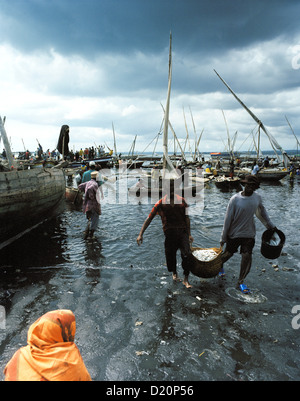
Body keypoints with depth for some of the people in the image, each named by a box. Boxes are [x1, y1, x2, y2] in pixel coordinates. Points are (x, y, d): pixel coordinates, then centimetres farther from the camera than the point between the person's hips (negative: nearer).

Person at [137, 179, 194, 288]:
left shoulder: (181, 201, 8)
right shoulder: (161, 203, 2)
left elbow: (186, 218, 13)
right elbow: (149, 219, -1)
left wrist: (189, 234, 8)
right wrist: (140, 234, -8)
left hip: (182, 231, 1)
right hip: (169, 232, -1)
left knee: (187, 254, -11)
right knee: (170, 255, 7)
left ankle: (186, 280, 2)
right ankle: (174, 273, 38)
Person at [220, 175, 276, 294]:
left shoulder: (257, 197, -4)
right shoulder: (235, 199, -16)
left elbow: (262, 212, 16)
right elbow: (228, 219, -11)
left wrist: (270, 225, 21)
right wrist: (223, 237, -7)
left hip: (249, 234, 3)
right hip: (234, 234, -2)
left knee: (247, 257, -5)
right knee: (228, 254, 13)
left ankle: (241, 282, 12)